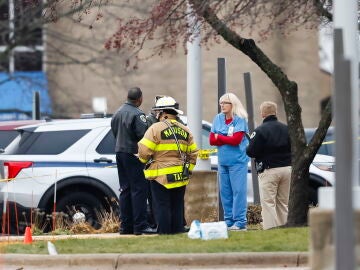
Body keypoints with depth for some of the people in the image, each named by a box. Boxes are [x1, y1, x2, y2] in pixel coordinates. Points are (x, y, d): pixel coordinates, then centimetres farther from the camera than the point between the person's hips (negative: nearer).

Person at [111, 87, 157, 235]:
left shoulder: (118, 113, 13)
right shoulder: (137, 114, -15)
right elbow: (144, 133, -22)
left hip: (119, 152, 9)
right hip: (133, 154, -9)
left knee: (125, 189, 12)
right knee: (139, 189, -7)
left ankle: (126, 225, 12)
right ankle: (140, 225, -10)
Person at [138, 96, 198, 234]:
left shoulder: (156, 128, -9)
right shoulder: (184, 130, 11)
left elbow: (144, 151, -12)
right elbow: (193, 153, 13)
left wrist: (144, 160, 8)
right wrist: (188, 169, 21)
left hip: (161, 176, -6)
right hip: (180, 177, 6)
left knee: (162, 206, -3)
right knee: (177, 206, 11)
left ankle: (164, 230, -5)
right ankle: (178, 229, 11)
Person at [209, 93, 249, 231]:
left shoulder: (240, 119, -6)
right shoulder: (218, 119, 10)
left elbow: (236, 140, -15)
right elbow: (212, 140, 4)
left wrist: (219, 137, -3)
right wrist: (228, 139, -10)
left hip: (237, 162, -6)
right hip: (222, 162, 6)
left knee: (238, 191, -8)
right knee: (225, 192, 7)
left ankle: (240, 222, -8)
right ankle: (229, 221, 13)